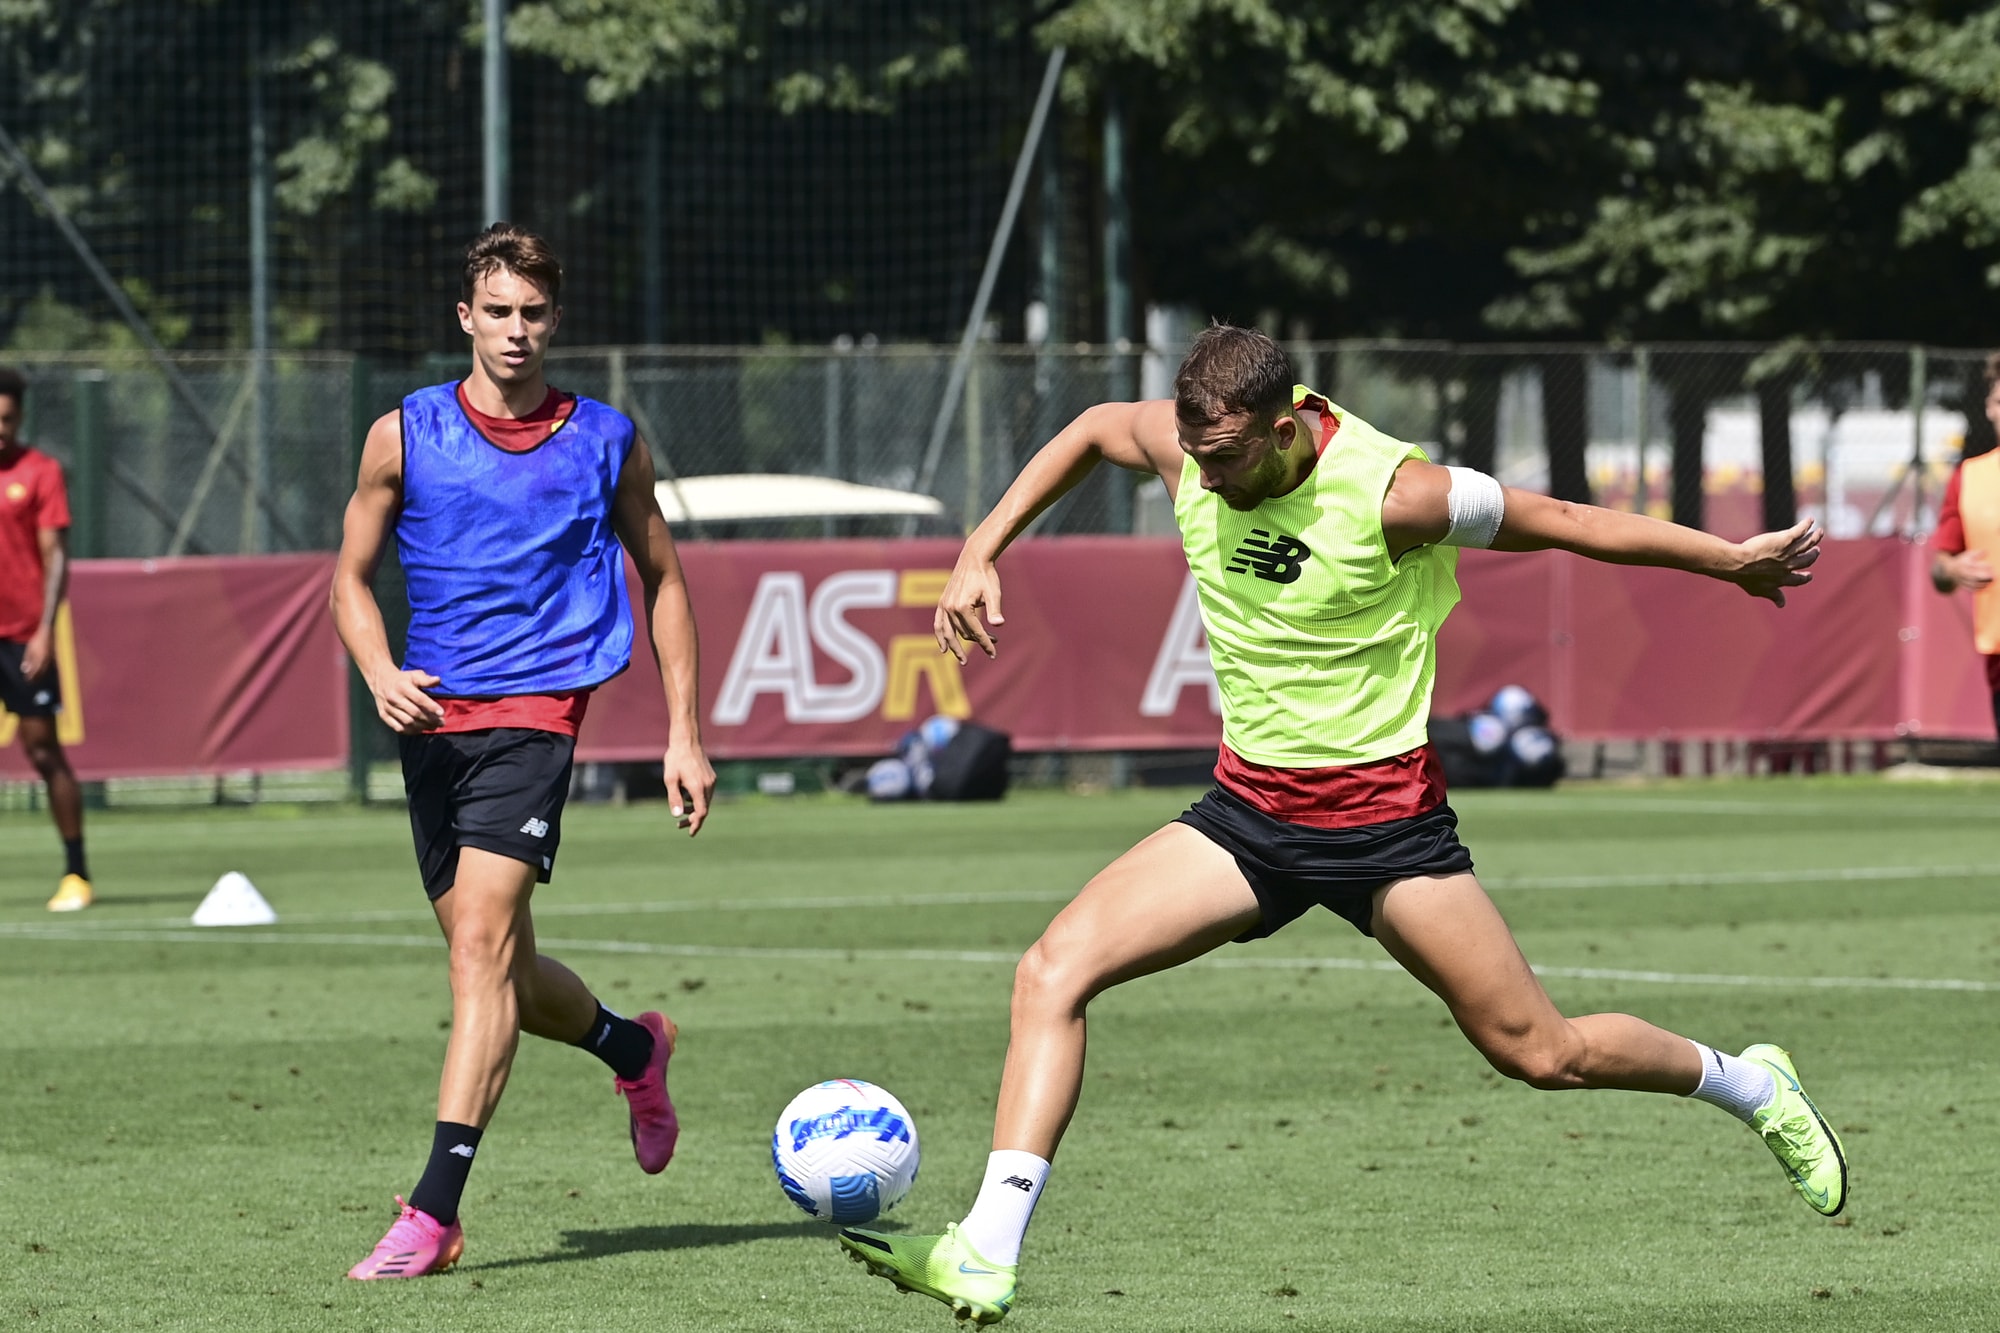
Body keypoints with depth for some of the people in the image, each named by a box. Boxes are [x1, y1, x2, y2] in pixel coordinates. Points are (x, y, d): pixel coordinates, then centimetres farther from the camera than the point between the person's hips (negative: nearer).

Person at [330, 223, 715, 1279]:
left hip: (536, 708, -3)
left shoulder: (605, 442, 4)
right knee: (500, 972, 11)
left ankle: (434, 1210, -24)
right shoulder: (405, 436, 5)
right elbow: (352, 576, 12)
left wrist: (684, 736, 8)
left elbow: (661, 579, 14)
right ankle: (634, 1048, 45)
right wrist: (379, 674, -9)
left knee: (481, 939, -20)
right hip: (433, 717, 3)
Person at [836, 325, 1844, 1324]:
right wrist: (979, 553, 10)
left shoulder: (1388, 492, -22)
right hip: (1246, 806, 5)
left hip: (1383, 811, -5)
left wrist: (1733, 560, 1)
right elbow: (1092, 429, 16)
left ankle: (1751, 1086, 30)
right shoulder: (1192, 447, -7)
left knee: (1542, 1054, 0)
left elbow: (1562, 522, -9)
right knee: (1053, 970, -15)